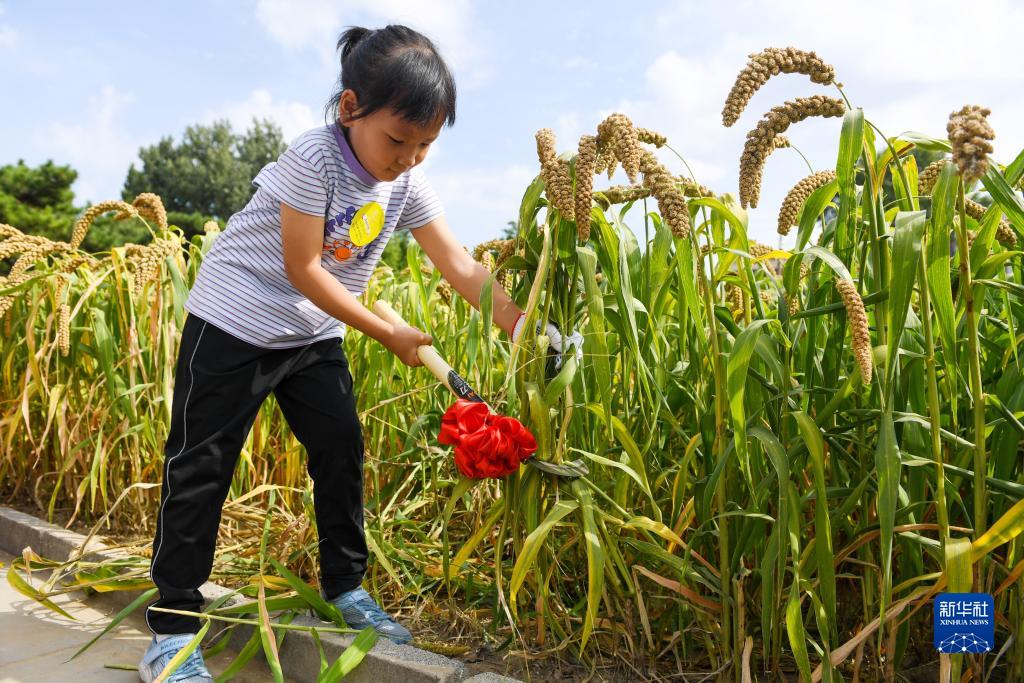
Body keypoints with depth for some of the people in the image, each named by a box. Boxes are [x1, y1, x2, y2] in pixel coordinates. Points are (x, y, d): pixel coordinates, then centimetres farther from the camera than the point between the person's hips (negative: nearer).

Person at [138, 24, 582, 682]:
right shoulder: (314, 158, -24)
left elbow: (461, 266, -7)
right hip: (235, 321, -6)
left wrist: (520, 322, -19)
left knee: (342, 450, 6)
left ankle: (346, 588, 23)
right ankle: (172, 628, 9)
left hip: (316, 332, 6)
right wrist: (390, 333, -20)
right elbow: (304, 270, -23)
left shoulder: (408, 183, -5)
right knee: (201, 467, -1)